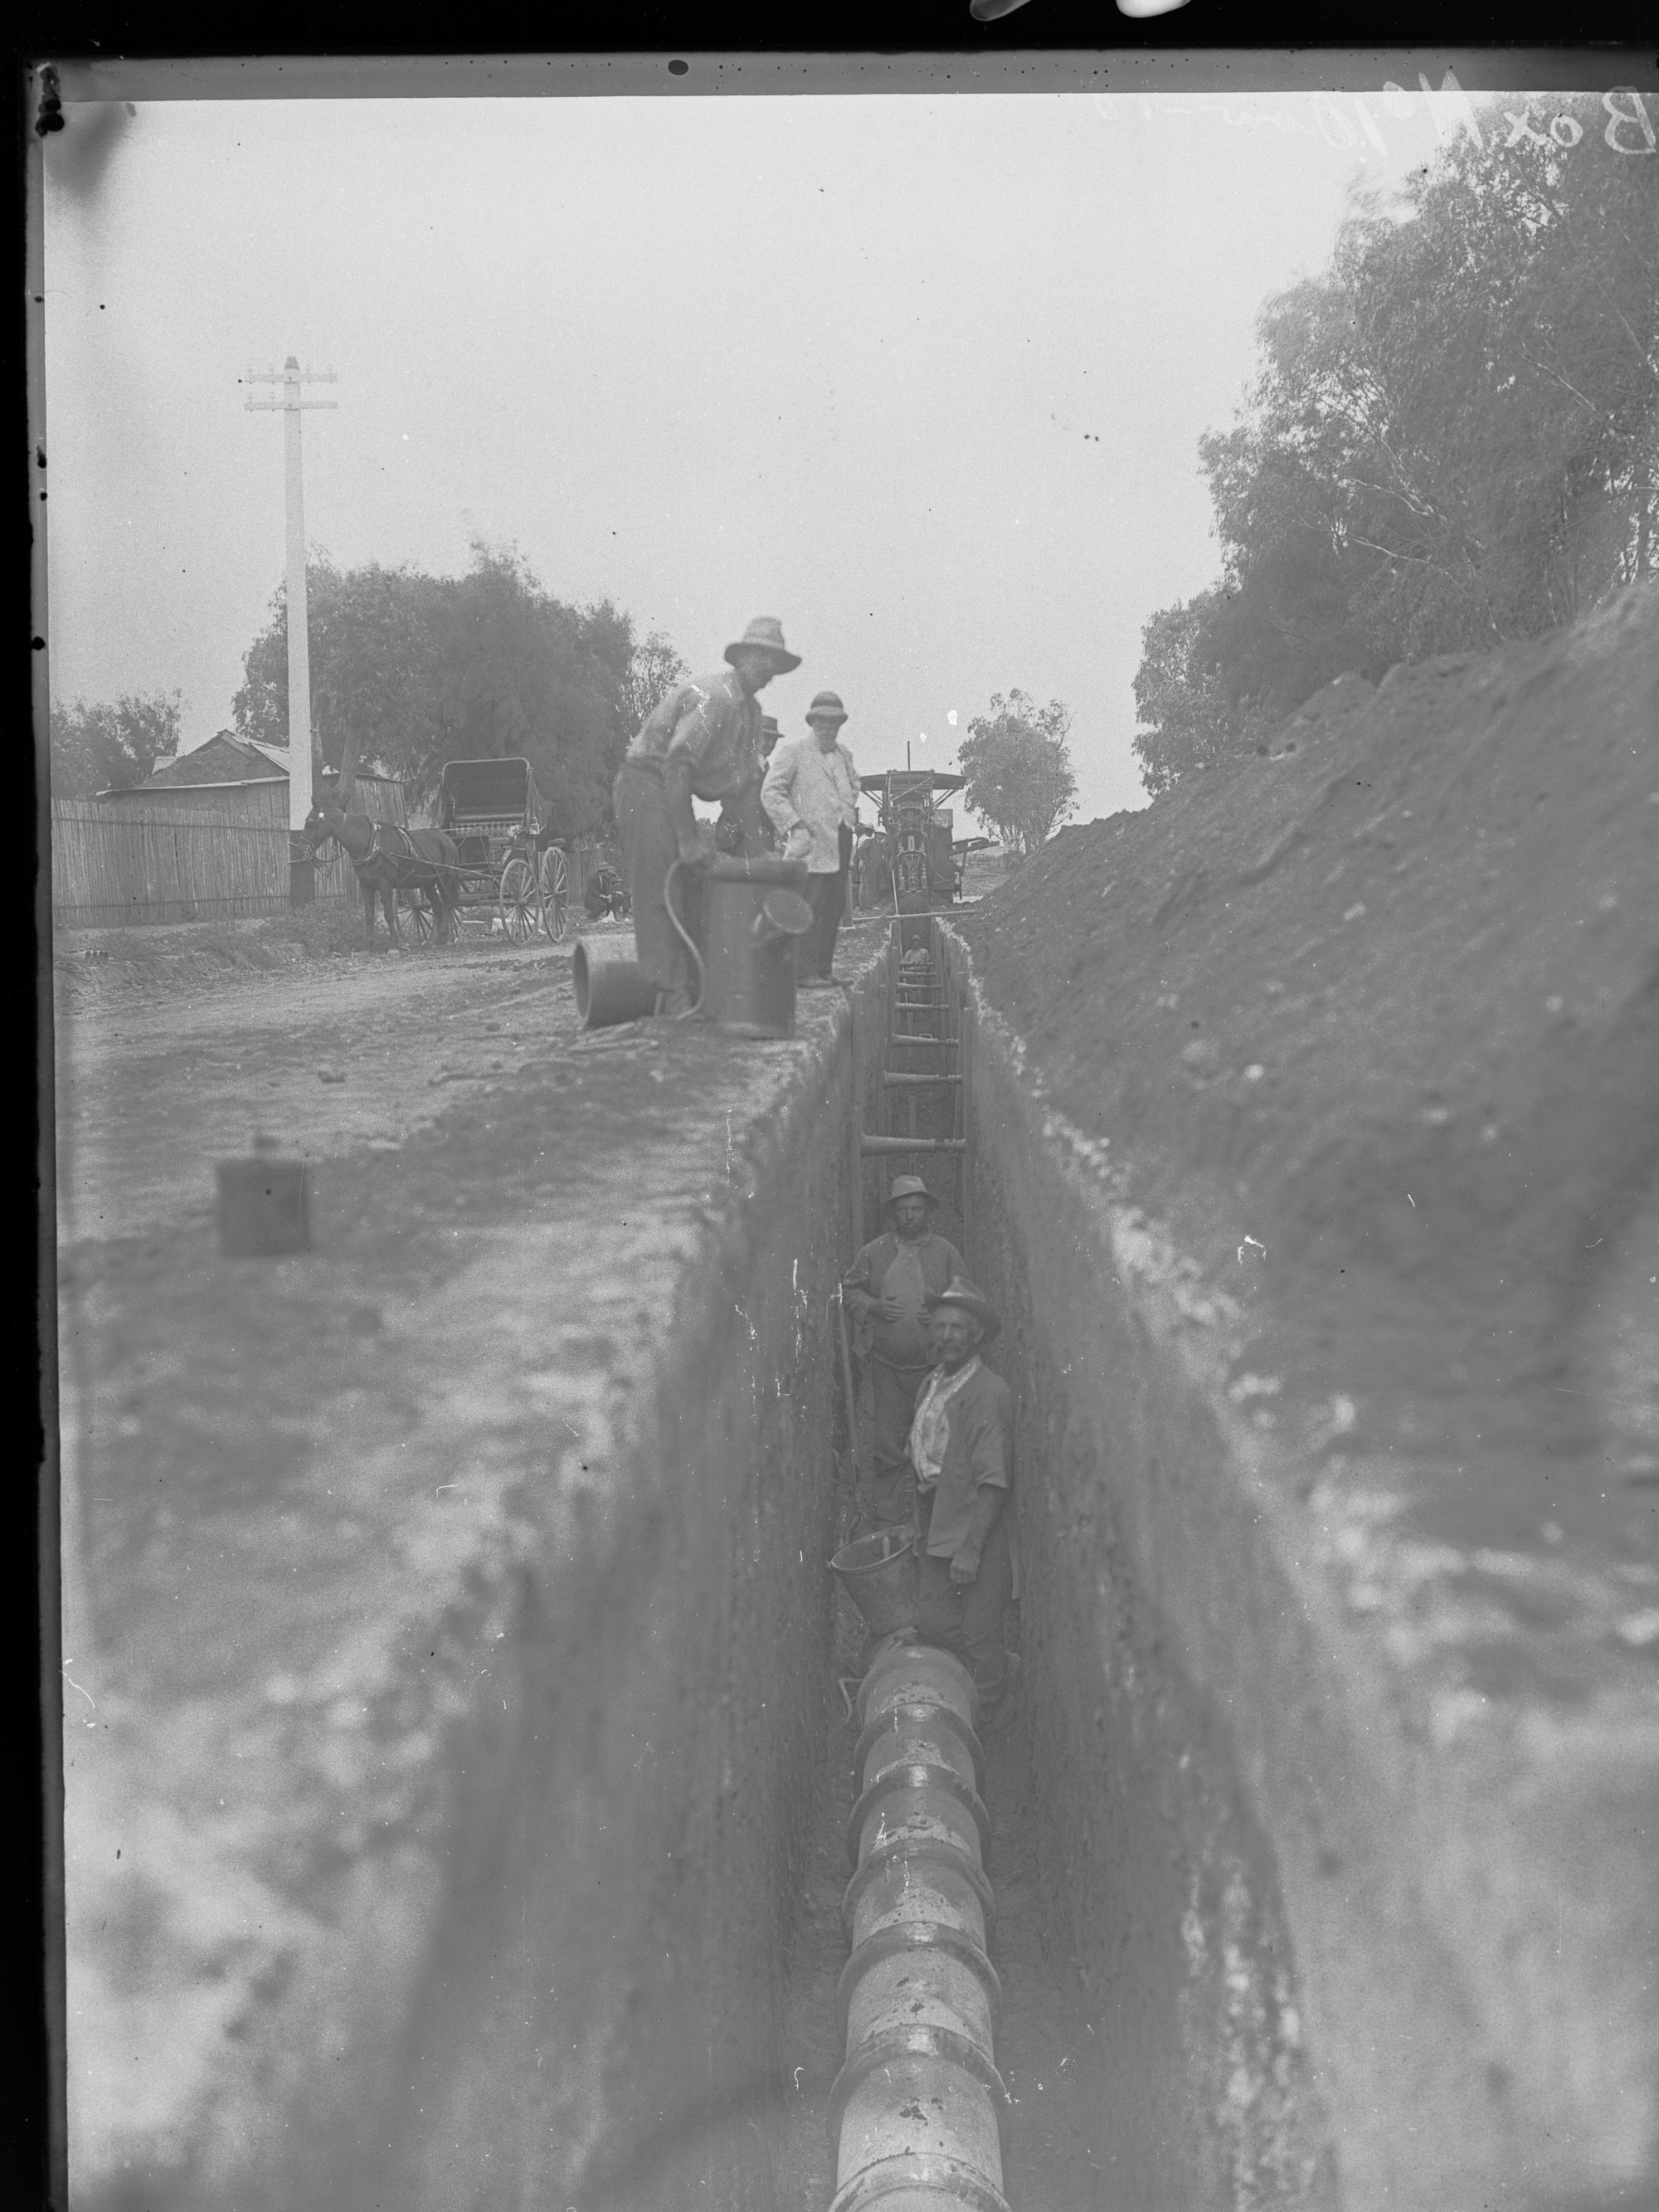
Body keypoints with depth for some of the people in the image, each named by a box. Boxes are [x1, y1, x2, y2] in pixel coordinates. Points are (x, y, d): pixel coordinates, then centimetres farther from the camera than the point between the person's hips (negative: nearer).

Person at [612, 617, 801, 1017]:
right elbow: (675, 764, -27)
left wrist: (755, 851, 12)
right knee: (659, 895, -14)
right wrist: (688, 837, -26)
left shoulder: (751, 712, 12)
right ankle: (672, 999, -19)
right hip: (646, 784, -10)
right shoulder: (714, 697, -20)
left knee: (691, 891, 11)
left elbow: (746, 785, 17)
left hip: (675, 792, 10)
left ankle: (692, 989, 17)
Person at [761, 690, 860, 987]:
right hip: (811, 842, -7)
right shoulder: (793, 753, -2)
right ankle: (806, 972, -12)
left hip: (841, 841, 7)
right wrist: (795, 825, -14)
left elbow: (853, 783, 38)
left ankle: (824, 969, 11)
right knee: (811, 908, -12)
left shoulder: (844, 754, 18)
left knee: (835, 906, 6)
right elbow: (770, 792, -7)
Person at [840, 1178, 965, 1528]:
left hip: (931, 1364, -1)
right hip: (887, 1363, 1)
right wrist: (873, 1306, -6)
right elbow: (850, 1290, 13)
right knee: (888, 1444, 2)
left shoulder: (945, 1252, 4)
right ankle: (886, 1519, 9)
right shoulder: (874, 1252, 6)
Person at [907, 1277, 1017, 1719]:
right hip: (937, 1527, 7)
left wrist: (971, 1549, -21)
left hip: (979, 1529, -7)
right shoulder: (931, 1386, 10)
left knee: (979, 1632, 2)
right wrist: (921, 1531, 16)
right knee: (932, 1622, 5)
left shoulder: (989, 1392, -16)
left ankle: (985, 1724, 19)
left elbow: (994, 1481, -19)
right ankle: (1003, 1669, 28)